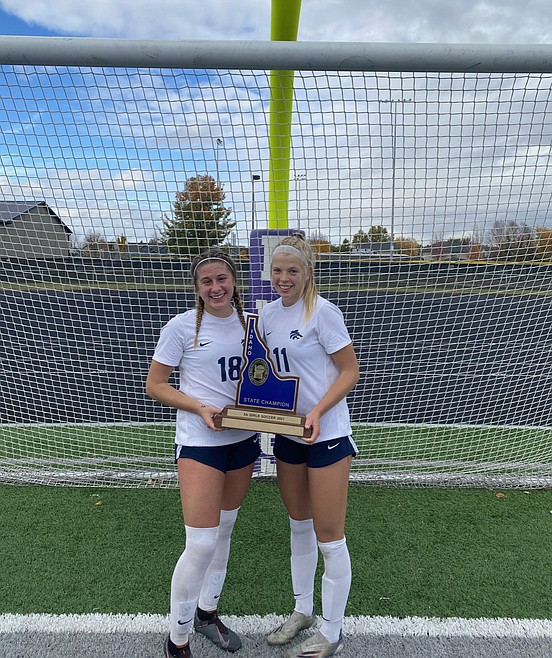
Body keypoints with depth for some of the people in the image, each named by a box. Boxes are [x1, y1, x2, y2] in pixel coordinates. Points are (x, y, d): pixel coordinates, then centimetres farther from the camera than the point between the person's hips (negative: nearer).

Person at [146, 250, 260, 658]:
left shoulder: (248, 323, 4)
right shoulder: (182, 327, -9)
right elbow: (155, 385, -5)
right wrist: (200, 407, -18)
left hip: (243, 439, 5)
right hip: (200, 442, -5)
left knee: (224, 532, 18)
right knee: (202, 544, -6)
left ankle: (207, 612, 42)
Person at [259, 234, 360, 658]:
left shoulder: (323, 312, -14)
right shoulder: (268, 313, 6)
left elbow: (350, 371, -13)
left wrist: (318, 411, -24)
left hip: (326, 433, -6)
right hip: (287, 432, 7)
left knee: (329, 537, 5)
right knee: (299, 525, 20)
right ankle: (303, 611, 42)